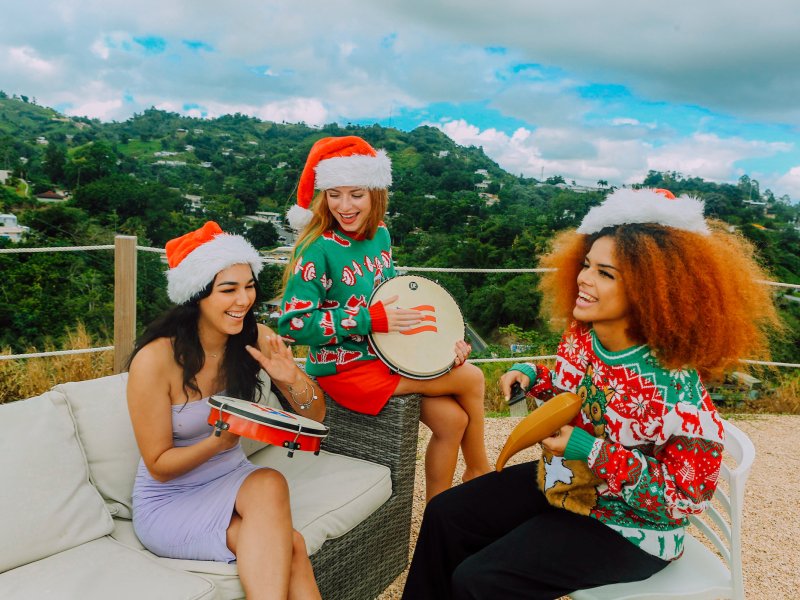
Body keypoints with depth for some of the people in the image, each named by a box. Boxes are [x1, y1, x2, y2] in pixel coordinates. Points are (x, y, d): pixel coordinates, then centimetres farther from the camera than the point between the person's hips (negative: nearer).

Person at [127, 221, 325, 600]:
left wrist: (293, 378, -24)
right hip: (169, 502, -4)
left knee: (269, 484, -31)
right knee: (288, 545, -29)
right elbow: (159, 466, -13)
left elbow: (315, 416, -2)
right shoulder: (155, 359, -21)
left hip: (232, 481, 5)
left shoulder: (256, 339, -8)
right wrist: (220, 441, -32)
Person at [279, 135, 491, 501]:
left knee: (452, 418, -6)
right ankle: (480, 471, 17)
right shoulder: (317, 249, -19)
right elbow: (291, 324, -22)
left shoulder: (378, 235, 2)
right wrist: (369, 319, -24)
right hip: (344, 368, -6)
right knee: (471, 379, -7)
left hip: (385, 354, 7)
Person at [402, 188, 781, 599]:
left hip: (626, 527, -7)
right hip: (558, 482, 8)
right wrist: (531, 376, -6)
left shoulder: (671, 381, -30)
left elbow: (689, 494, -25)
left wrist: (590, 452, -30)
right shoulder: (581, 337, -8)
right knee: (445, 515, 6)